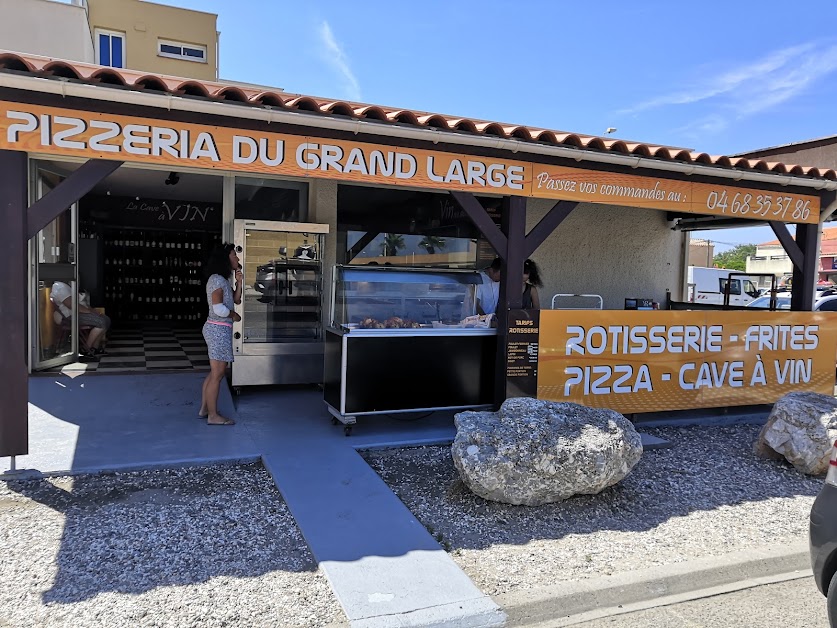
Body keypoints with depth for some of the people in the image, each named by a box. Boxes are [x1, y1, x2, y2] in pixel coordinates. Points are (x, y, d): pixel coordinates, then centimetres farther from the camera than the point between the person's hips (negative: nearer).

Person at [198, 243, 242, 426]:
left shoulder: (222, 280, 16)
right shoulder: (217, 279, -15)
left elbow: (236, 300, 14)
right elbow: (218, 308, -24)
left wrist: (239, 282, 1)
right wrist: (233, 315, -8)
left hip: (217, 329, 10)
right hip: (219, 329, -10)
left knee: (217, 372, 17)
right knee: (218, 374, -3)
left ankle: (204, 409, 25)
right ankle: (213, 415, 5)